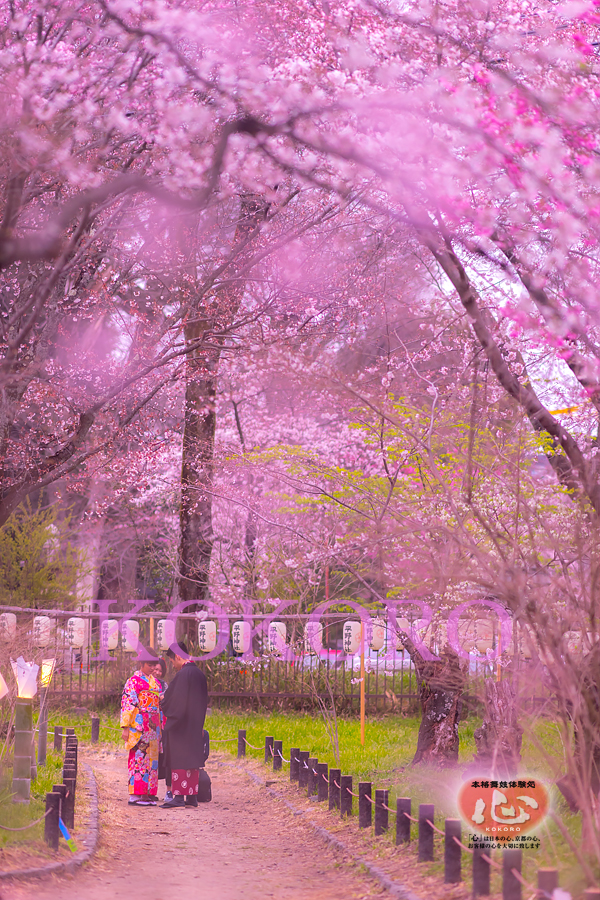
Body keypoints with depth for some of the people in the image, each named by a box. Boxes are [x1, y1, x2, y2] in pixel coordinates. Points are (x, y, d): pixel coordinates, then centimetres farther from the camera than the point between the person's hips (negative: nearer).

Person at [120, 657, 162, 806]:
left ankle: (148, 793, 10)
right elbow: (127, 704, -10)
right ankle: (135, 795, -7)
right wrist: (125, 727, -15)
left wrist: (160, 726, 17)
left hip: (153, 727, 8)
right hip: (139, 726, -8)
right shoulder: (134, 681, -6)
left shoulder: (154, 682, 17)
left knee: (151, 758, 6)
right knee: (139, 757, -9)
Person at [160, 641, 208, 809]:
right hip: (195, 725, 8)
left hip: (180, 725, -8)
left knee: (178, 759, -5)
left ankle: (178, 796, -7)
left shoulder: (182, 674, -17)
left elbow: (173, 699, -14)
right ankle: (192, 796, 12)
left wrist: (163, 700, 5)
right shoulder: (200, 674, 9)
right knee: (192, 758, 10)